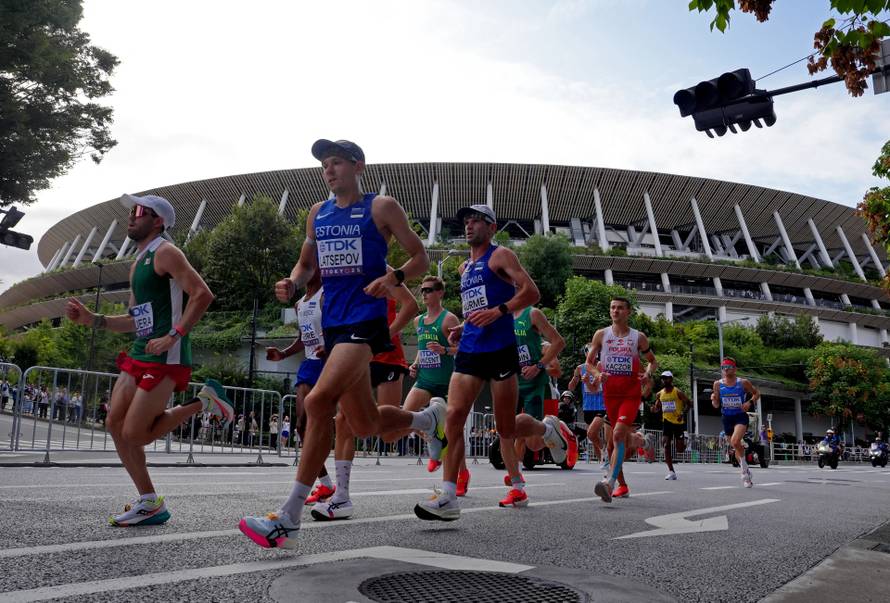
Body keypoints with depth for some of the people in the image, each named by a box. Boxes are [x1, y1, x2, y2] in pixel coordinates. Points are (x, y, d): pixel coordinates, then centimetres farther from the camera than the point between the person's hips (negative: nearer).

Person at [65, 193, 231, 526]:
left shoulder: (165, 253, -8)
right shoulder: (138, 264, 21)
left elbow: (202, 294, -19)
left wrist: (173, 336, -22)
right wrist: (93, 319, 12)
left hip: (165, 358, -10)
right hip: (139, 354, 10)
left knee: (134, 434, -10)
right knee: (115, 424, 5)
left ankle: (200, 404, 6)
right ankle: (150, 503, 12)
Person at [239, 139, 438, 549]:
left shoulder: (381, 207, 1)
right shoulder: (317, 213, 17)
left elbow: (420, 258, 2)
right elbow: (308, 263, 25)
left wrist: (394, 278, -19)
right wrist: (293, 283, 2)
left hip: (366, 319, -7)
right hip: (333, 323, 7)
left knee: (319, 401, -24)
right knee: (365, 425, 12)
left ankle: (288, 519, -16)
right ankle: (429, 419, 42)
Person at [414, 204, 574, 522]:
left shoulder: (500, 256, -1)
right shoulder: (464, 267, 21)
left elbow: (531, 292, -11)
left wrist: (497, 311, -22)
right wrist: (462, 328, 13)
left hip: (500, 350, -6)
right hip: (469, 351, 6)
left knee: (507, 429, 1)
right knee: (454, 417, -9)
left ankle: (547, 428, 34)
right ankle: (448, 498, -7)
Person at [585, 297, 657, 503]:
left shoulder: (639, 337, 4)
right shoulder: (601, 335, 5)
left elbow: (653, 360, 17)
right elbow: (588, 362, 8)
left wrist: (648, 373, -5)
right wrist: (597, 374, -13)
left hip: (631, 393, -3)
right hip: (610, 393, 3)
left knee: (619, 434, -20)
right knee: (621, 438, 12)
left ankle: (610, 483, -26)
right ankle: (642, 441, 48)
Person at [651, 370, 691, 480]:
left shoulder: (678, 392, -9)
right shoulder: (659, 394, 5)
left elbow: (688, 403, -3)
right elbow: (657, 408, 15)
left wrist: (683, 413, -19)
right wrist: (654, 409, -9)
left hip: (679, 422, -3)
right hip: (667, 421, 3)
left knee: (679, 450, 2)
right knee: (666, 445, -12)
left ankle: (684, 442, 42)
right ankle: (671, 471, -8)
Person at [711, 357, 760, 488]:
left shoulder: (743, 383, -6)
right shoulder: (718, 384, 0)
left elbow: (756, 393, 8)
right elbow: (716, 405, 5)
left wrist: (750, 402, -10)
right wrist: (713, 399, -17)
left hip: (741, 417, -4)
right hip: (727, 418, 4)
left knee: (735, 442, -27)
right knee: (736, 446, 12)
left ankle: (744, 468, -6)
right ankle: (746, 473, 30)